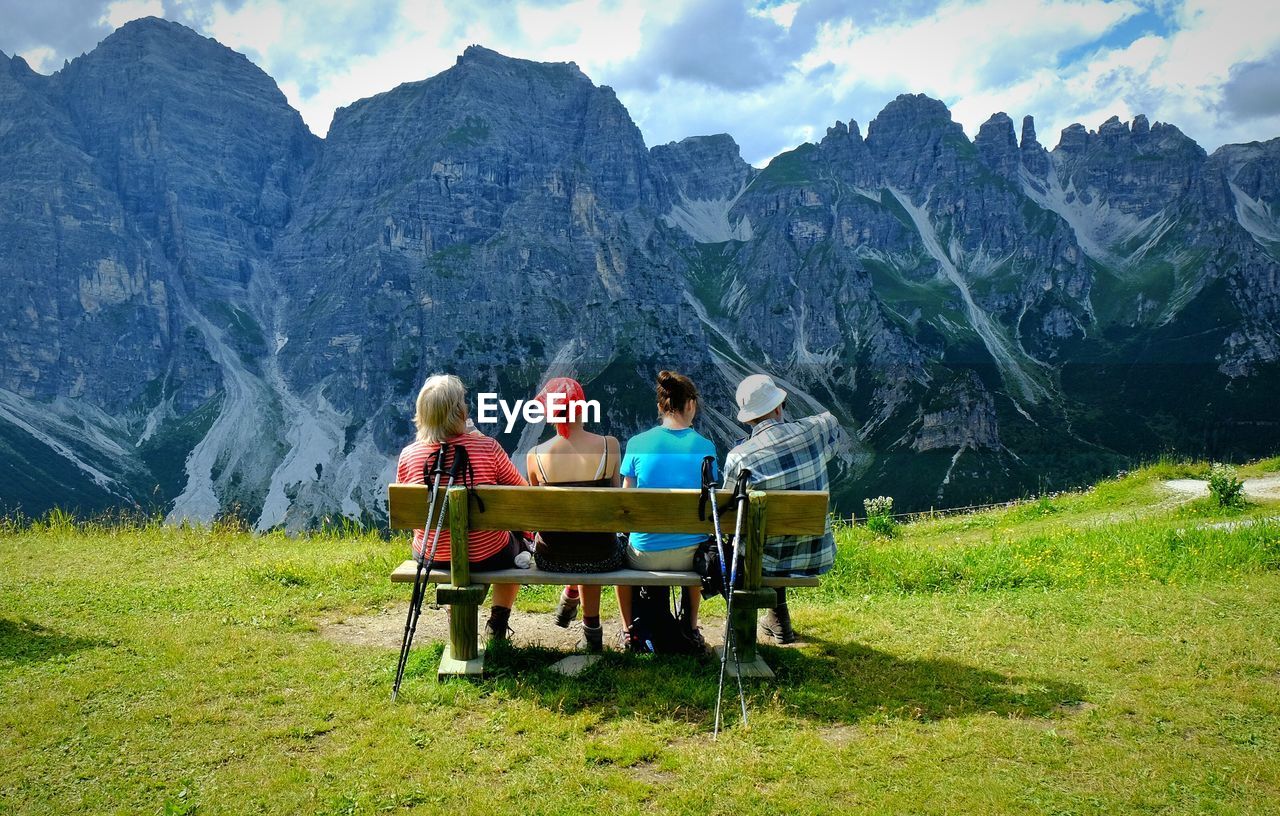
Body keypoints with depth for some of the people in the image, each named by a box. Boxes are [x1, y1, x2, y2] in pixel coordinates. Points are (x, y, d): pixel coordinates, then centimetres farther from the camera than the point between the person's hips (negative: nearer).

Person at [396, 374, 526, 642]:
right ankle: (498, 619, 33)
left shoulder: (408, 455, -11)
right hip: (487, 557, -3)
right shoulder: (487, 447, -19)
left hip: (431, 557, 3)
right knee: (517, 542, 31)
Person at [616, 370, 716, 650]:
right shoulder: (705, 447, -7)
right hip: (690, 554, 1)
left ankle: (628, 630, 36)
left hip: (645, 555, -1)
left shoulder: (637, 443, -8)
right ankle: (691, 627, 40)